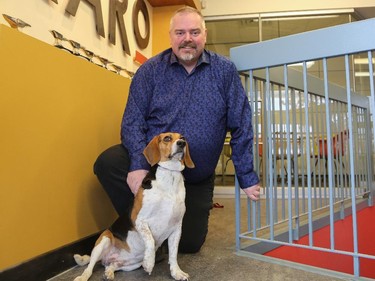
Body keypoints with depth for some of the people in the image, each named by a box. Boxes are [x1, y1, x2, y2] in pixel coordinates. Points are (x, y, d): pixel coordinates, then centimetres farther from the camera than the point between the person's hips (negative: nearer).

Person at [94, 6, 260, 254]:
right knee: (107, 163, -28)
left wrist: (247, 177, -4)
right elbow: (133, 120, -9)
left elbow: (240, 126, -5)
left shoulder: (225, 71, -6)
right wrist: (139, 164, -26)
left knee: (190, 244, 4)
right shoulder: (150, 70, -5)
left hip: (197, 180, 1)